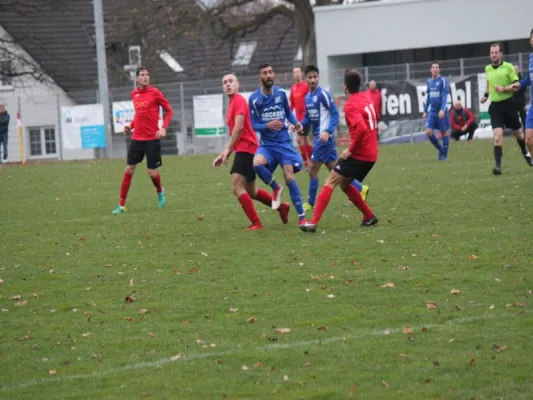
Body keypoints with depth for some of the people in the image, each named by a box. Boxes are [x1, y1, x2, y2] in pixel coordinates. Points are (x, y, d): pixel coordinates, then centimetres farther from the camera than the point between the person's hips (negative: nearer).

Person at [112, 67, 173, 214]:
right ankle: (121, 204, 5)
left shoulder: (154, 93, -7)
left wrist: (164, 128, -14)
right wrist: (131, 126, 7)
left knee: (152, 173, -1)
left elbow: (169, 110, -1)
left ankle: (160, 192, 33)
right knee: (129, 170, 0)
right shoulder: (134, 94, 8)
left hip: (152, 139, -4)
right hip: (136, 138, 4)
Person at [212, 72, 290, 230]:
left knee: (237, 187, -15)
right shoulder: (233, 103, 20)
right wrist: (224, 154, 20)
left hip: (246, 149, -10)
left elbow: (239, 127, -20)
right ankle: (281, 207, 28)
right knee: (250, 191, 16)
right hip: (244, 149, 10)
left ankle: (256, 223, -13)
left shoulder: (239, 100, -9)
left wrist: (227, 149, -19)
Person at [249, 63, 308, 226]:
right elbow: (254, 125, -5)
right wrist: (268, 125, -24)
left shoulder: (281, 93, 1)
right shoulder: (254, 98, -6)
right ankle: (276, 188, -2)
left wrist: (296, 123, -3)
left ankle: (302, 217, 0)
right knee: (256, 163, -31)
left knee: (289, 177, -8)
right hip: (267, 144, -1)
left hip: (284, 142, 1)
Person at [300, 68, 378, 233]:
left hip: (358, 154, -8)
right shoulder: (366, 98, 10)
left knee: (330, 183, -6)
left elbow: (361, 128, -29)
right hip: (371, 154, 8)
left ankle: (314, 222, -15)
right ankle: (369, 216, 22)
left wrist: (351, 149, -20)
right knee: (344, 184, 23)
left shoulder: (350, 105, -15)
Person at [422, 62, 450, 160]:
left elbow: (445, 96, -14)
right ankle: (440, 149, 13)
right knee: (428, 132, -6)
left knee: (444, 132, 2)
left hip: (441, 111, -5)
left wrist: (442, 110, -23)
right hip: (432, 111, 5)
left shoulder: (443, 80, -7)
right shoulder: (429, 81, 11)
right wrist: (425, 111, 17)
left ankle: (444, 155, 12)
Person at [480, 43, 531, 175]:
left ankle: (525, 153, 44)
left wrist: (504, 89, -24)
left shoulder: (508, 67, -7)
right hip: (495, 106, 2)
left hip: (508, 104, -2)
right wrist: (486, 95, 16)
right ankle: (498, 165, -19)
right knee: (497, 135, -14)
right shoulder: (487, 69, 7)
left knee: (518, 132, 15)